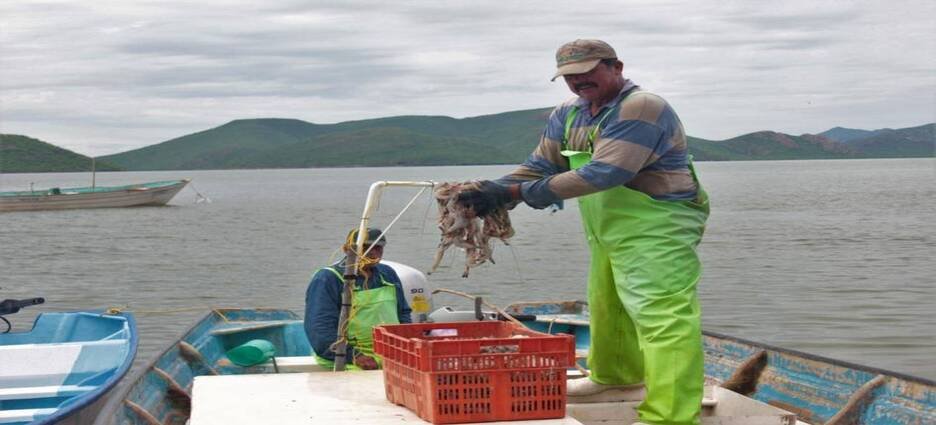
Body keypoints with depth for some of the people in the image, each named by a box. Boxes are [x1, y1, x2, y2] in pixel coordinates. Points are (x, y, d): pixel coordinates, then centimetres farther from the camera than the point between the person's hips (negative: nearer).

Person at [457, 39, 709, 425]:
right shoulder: (567, 115, 7)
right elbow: (539, 166, 4)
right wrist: (494, 194, -16)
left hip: (657, 233, -9)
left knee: (663, 318, -13)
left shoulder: (641, 108, -21)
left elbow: (601, 174, -30)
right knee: (607, 306, 23)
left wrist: (514, 192, -30)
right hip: (608, 234, 9)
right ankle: (616, 375, 44)